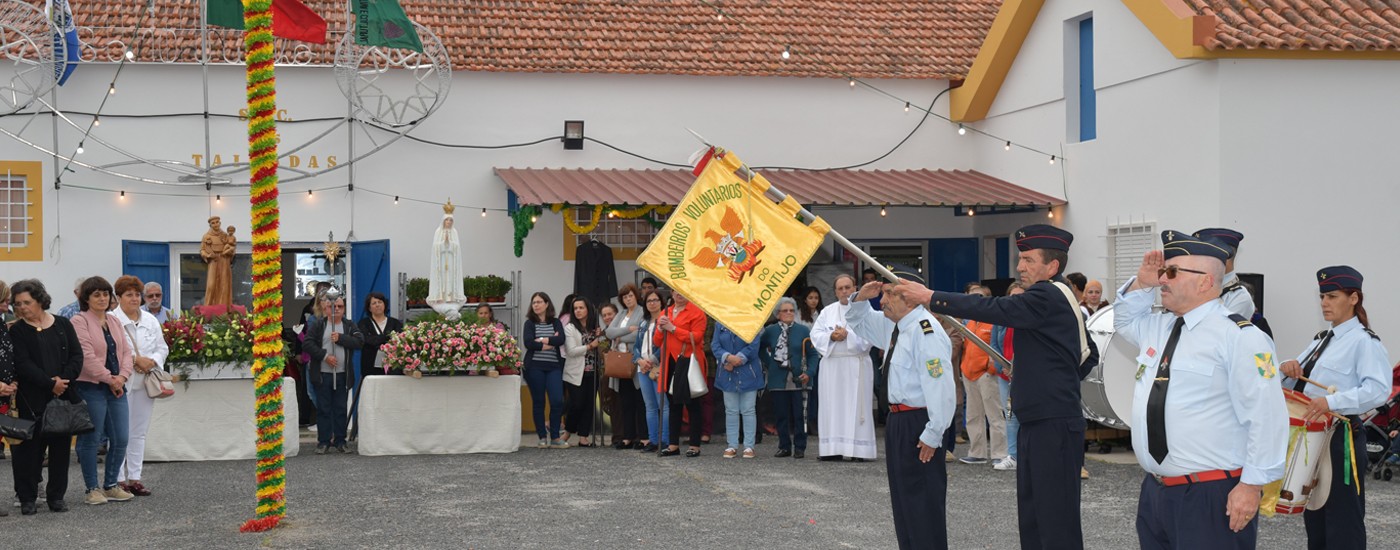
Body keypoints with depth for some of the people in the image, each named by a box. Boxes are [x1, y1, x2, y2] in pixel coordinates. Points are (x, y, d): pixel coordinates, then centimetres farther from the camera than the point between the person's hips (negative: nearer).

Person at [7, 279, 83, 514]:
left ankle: (57, 496, 15)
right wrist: (50, 384, -17)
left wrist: (64, 379, -12)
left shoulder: (63, 325, 9)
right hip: (32, 400, -2)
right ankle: (27, 498, 8)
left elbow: (77, 355, 4)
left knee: (61, 446, 6)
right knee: (30, 448, 0)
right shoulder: (17, 331, 1)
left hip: (64, 397, 2)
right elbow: (23, 364, -9)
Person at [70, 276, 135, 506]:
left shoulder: (114, 322, 15)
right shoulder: (80, 322, -7)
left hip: (116, 388, 7)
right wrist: (109, 379, -13)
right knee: (91, 440, 1)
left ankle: (110, 485, 18)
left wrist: (122, 376, -6)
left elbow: (126, 352, 11)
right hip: (91, 389, -7)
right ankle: (92, 489, 10)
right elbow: (87, 356, -15)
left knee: (120, 440, 5)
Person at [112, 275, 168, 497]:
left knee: (139, 432, 9)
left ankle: (134, 477, 14)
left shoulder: (151, 321, 13)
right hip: (121, 383, -6)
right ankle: (119, 479, 0)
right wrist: (136, 360, -17)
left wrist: (151, 361, -6)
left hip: (145, 383, 6)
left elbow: (162, 348, 13)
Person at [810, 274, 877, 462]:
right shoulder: (827, 311, 14)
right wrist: (831, 336, -11)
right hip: (832, 365, 3)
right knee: (832, 406, 0)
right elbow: (816, 334, 5)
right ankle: (833, 448, 2)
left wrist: (847, 335, -17)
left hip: (856, 366, -3)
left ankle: (858, 450, -4)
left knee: (856, 406, -4)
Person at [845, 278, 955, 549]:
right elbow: (860, 323, 28)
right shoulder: (894, 326, 9)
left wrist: (932, 435, -23)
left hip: (918, 425, -10)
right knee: (902, 499, 18)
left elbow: (941, 387, -24)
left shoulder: (925, 331, -21)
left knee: (923, 503, -4)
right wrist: (860, 299, 6)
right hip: (898, 421, 10)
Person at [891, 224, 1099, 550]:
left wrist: (930, 298, -18)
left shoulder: (1047, 297, -14)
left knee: (1056, 521, -8)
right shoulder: (1056, 298, 17)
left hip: (1054, 425, -11)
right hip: (1037, 424, 11)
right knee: (1031, 519, 13)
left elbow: (991, 309, -22)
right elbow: (1089, 355, 25)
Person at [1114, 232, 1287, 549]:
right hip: (1155, 490, 8)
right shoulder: (1157, 327, 13)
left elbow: (1267, 417, -16)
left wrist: (1252, 485, -18)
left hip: (1213, 498, -8)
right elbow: (1123, 319, 36)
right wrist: (1141, 284, 15)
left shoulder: (1238, 336, -12)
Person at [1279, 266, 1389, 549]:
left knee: (1343, 526, -4)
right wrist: (1287, 369, -4)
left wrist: (1332, 401, -35)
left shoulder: (1364, 341, -10)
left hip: (1341, 440, -9)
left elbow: (1378, 390, -24)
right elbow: (1298, 383, 19)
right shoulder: (1322, 340, 16)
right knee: (1315, 520, 16)